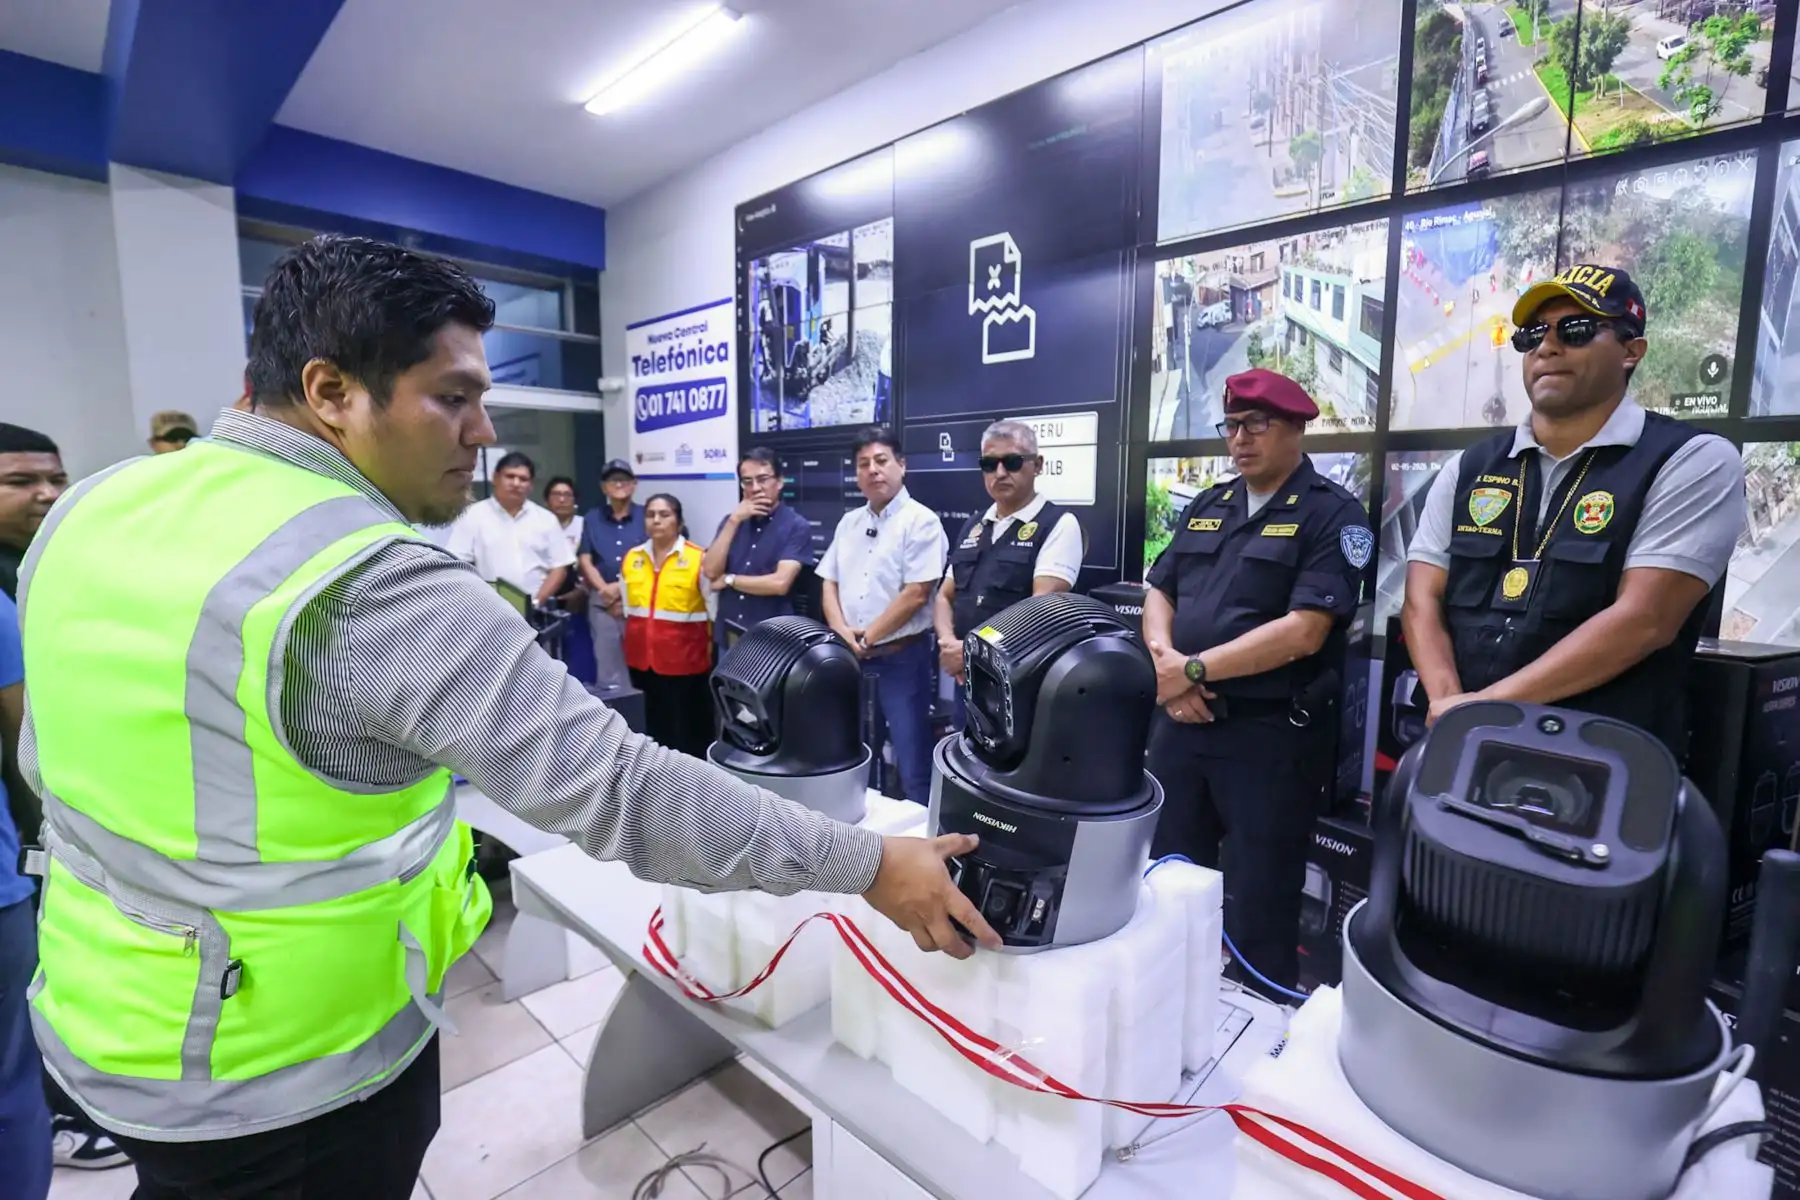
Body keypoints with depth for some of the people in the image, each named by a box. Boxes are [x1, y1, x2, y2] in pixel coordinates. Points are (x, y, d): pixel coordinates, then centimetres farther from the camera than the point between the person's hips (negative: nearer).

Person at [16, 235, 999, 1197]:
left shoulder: (91, 507, -3)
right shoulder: (376, 587, -30)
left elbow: (51, 761, 9)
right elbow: (616, 787, -34)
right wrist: (868, 864, -26)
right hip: (289, 1077, -7)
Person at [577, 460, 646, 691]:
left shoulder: (646, 516, 3)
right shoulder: (592, 518, 13)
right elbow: (585, 561, 7)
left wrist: (624, 588, -10)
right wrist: (605, 589, -8)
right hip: (602, 603, 2)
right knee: (607, 666, 6)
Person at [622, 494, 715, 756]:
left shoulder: (699, 558, -10)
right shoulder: (632, 558, 7)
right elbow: (628, 607, 17)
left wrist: (710, 646, -4)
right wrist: (632, 646, 19)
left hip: (685, 660, -5)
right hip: (645, 659, 5)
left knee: (689, 729, 5)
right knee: (655, 724, 16)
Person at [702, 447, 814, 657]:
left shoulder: (797, 526, -9)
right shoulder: (732, 520, 8)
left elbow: (780, 583, -20)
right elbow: (711, 571, -4)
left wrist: (728, 580, -7)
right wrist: (734, 521, -12)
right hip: (728, 634, 5)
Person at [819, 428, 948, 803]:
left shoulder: (920, 521, -9)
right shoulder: (849, 523, 12)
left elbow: (915, 595, -16)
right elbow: (829, 583, 12)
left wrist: (867, 638, -11)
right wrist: (841, 632, -6)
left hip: (902, 657, -6)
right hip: (852, 658, 6)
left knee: (913, 763, 2)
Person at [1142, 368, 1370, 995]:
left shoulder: (1333, 513, -6)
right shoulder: (1205, 507, 13)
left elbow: (1304, 631, -17)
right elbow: (1158, 593, 11)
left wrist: (1193, 668, -16)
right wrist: (1163, 657, -9)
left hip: (1270, 735, -6)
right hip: (1180, 723, 6)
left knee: (1259, 907, 7)